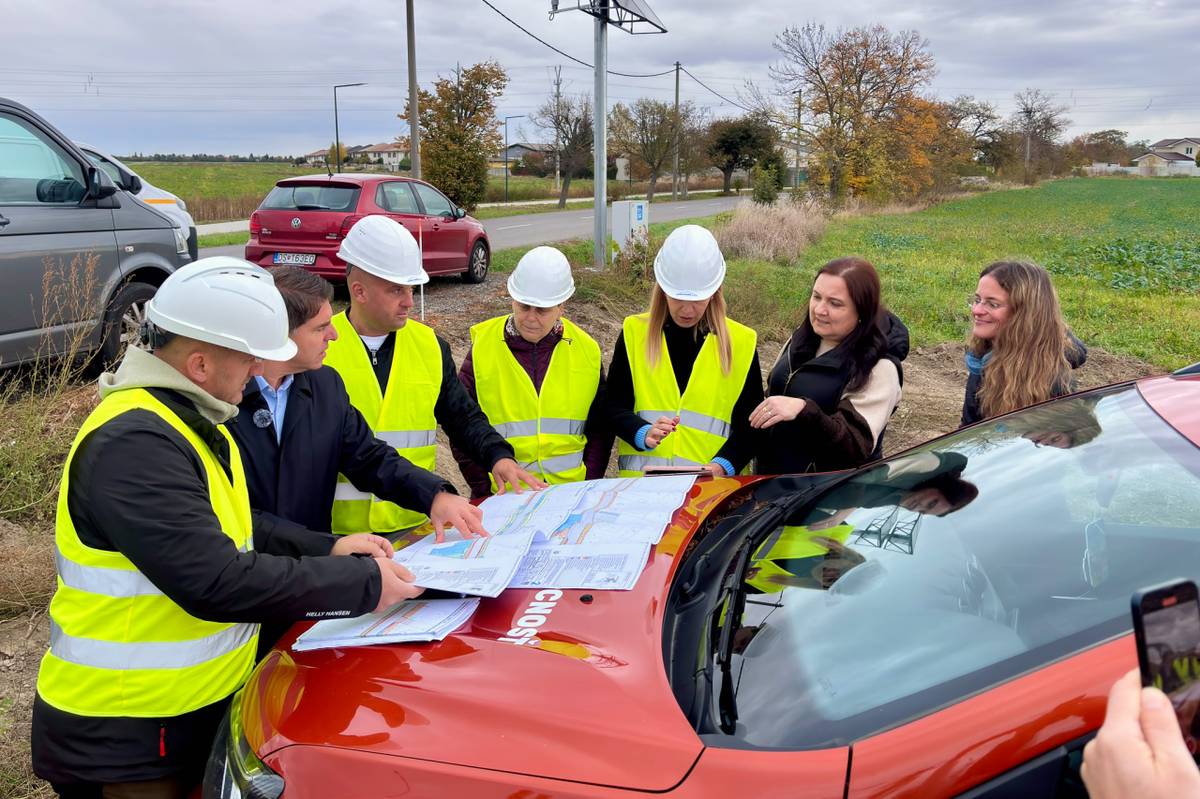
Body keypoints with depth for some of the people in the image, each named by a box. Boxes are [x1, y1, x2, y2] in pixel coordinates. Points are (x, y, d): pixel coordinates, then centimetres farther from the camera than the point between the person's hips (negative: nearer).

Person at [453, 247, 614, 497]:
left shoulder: (587, 351, 7)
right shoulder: (482, 349, 2)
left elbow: (600, 428, 12)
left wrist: (588, 488, 2)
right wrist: (486, 491, -2)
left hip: (571, 494, 1)